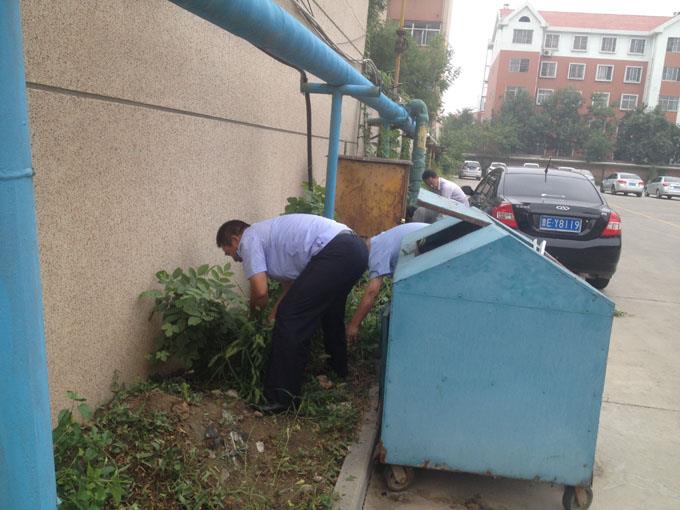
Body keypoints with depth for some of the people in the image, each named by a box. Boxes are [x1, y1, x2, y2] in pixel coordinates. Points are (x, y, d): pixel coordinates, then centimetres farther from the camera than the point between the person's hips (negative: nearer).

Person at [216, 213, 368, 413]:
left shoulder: (249, 239, 4)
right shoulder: (268, 235, 31)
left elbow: (260, 291, -5)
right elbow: (291, 285, 30)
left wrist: (253, 309, 16)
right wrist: (274, 315, 27)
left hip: (335, 252, -11)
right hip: (356, 248, 11)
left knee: (291, 320, -6)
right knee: (331, 315, 29)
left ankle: (281, 397, -1)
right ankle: (338, 374, 48)